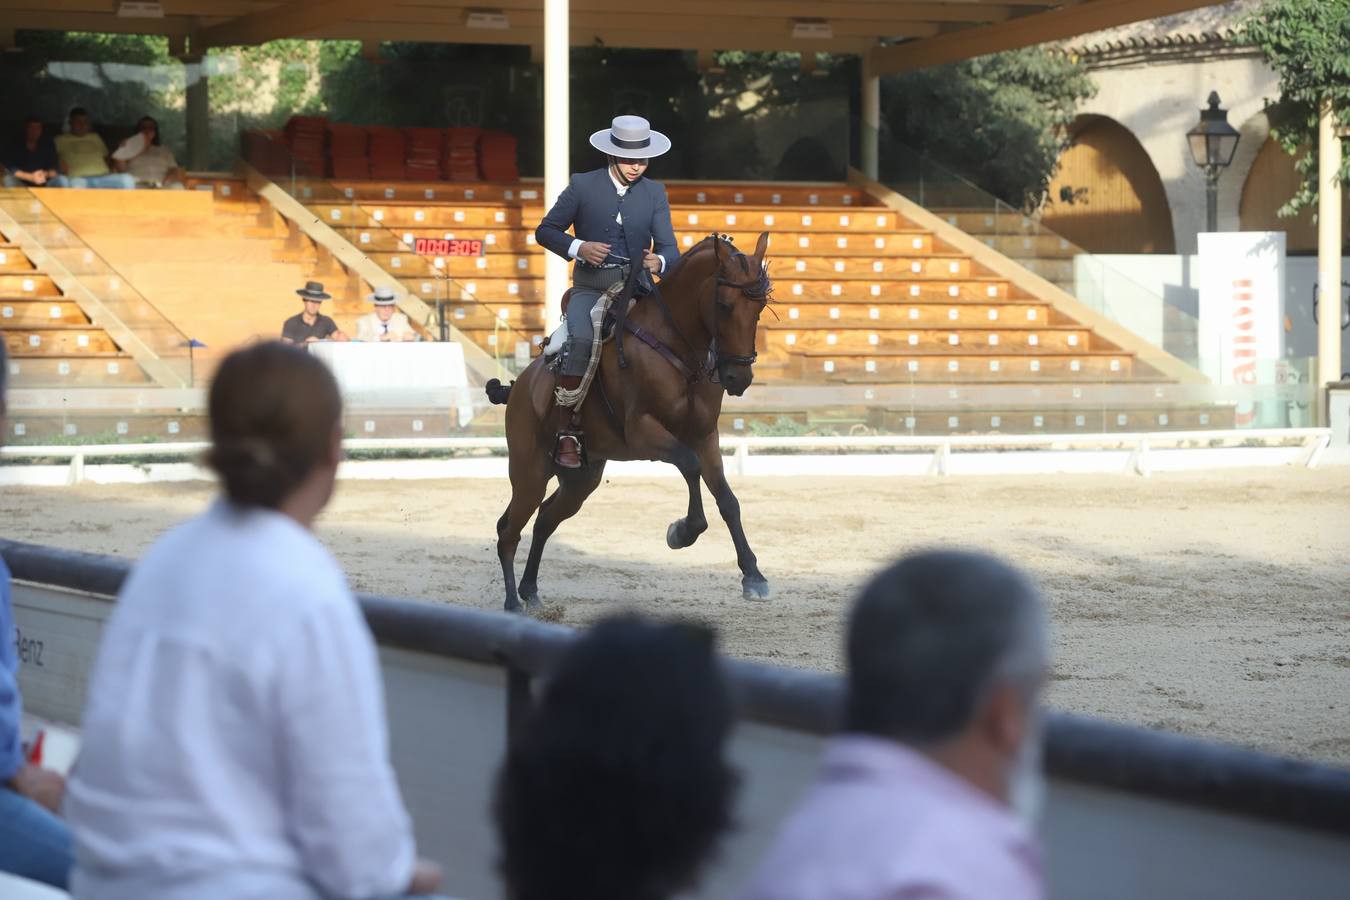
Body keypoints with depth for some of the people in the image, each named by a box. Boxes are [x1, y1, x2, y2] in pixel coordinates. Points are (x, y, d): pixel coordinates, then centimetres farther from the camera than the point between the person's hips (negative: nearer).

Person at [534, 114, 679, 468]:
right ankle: (566, 433, -27)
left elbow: (668, 246, 3)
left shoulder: (655, 193, 9)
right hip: (590, 289, -3)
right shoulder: (583, 186, 1)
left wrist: (660, 261, -22)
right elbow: (545, 231, 5)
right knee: (582, 338, -33)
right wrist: (578, 247, -14)